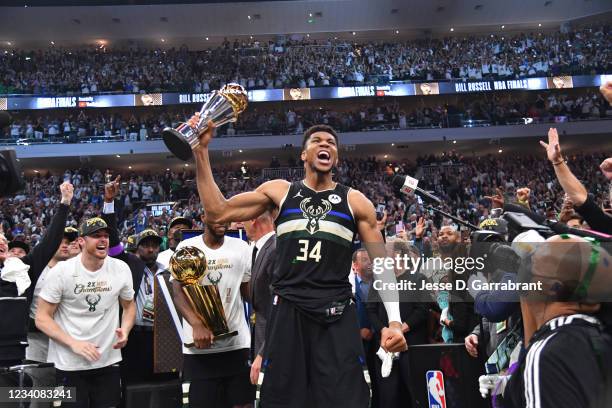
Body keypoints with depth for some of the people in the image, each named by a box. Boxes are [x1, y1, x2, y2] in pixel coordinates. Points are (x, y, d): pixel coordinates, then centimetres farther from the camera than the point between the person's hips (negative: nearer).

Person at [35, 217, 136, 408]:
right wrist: (73, 343, -19)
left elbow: (129, 305, 12)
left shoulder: (121, 269, -2)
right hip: (69, 364, -2)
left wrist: (125, 331, -9)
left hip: (108, 362, 3)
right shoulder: (61, 272, -10)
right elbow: (42, 318, -7)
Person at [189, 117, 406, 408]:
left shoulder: (356, 202, 7)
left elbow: (382, 264, 7)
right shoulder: (278, 191, 9)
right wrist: (201, 150, -1)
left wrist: (394, 321, -3)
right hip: (287, 312, 1)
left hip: (337, 317, 0)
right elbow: (217, 212, 4)